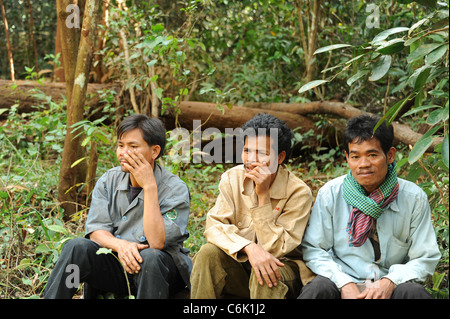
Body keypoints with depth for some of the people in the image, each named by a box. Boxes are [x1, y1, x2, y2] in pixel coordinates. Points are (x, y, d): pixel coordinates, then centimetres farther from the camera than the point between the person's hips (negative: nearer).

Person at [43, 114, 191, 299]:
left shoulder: (175, 189, -13)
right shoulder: (109, 180, 3)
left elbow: (157, 243, -25)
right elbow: (96, 231, -3)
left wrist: (149, 187, -26)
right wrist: (120, 245, -26)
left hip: (159, 269, -3)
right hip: (117, 264, 4)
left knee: (150, 257, -36)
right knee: (76, 247, -22)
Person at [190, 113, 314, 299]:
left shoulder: (299, 193, -16)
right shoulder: (232, 178, -5)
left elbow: (275, 249, -20)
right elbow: (214, 226, -15)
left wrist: (263, 196, -27)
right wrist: (249, 248, -34)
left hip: (282, 266, -3)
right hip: (239, 266, 4)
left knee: (264, 277, -36)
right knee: (208, 254, -26)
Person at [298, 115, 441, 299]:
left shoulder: (414, 198, -2)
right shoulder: (330, 194, -2)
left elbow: (426, 258, 1)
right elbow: (312, 249, -1)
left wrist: (389, 282, -17)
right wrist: (344, 283, -17)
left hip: (390, 286, 0)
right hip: (344, 282, 0)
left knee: (414, 292, -32)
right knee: (318, 288, -31)